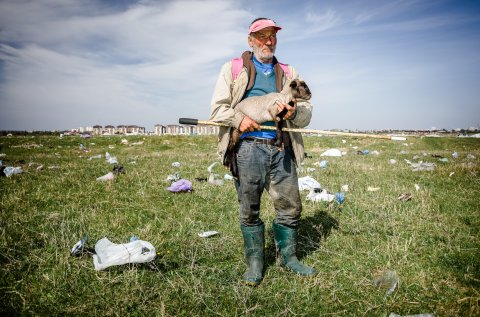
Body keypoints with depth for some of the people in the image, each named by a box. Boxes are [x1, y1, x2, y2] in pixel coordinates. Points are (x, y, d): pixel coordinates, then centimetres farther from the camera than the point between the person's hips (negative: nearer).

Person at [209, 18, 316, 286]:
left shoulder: (289, 73, 18)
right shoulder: (233, 68, 12)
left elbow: (307, 113, 11)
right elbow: (218, 108, 6)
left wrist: (294, 112, -12)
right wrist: (239, 118, -13)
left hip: (281, 149, 3)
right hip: (247, 148, -2)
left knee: (291, 206, 6)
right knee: (249, 209, 3)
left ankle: (289, 256, 26)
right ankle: (255, 261, 20)